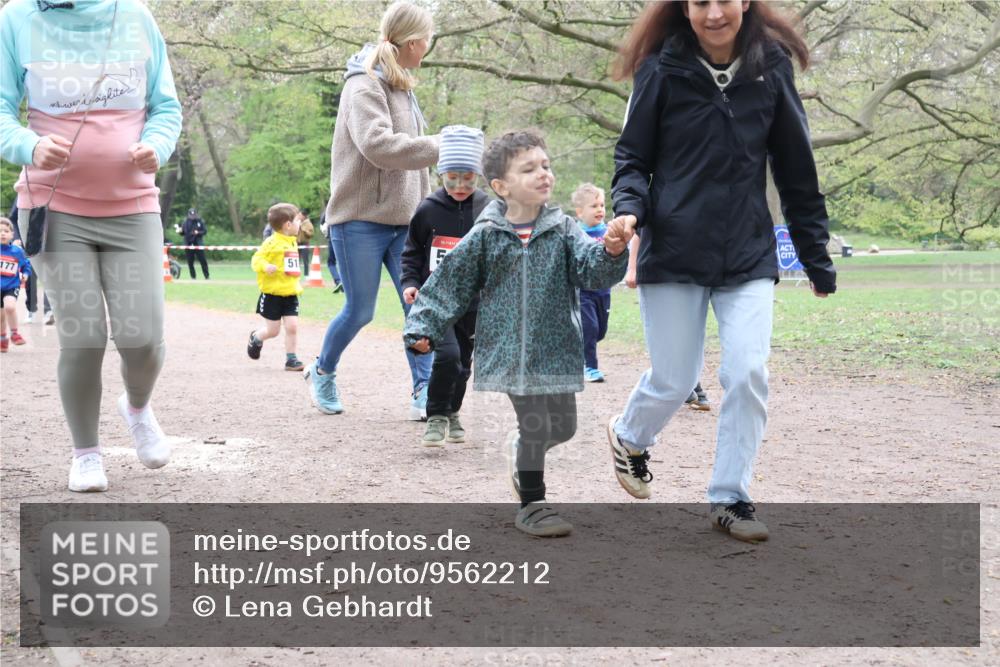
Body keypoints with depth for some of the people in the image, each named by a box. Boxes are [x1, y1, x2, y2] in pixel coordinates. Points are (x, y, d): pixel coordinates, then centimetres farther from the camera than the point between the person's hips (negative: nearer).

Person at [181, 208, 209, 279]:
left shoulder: (200, 221, 1)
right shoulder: (186, 221, 3)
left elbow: (204, 231, 0)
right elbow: (183, 232, 7)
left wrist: (198, 233, -18)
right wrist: (181, 231, -15)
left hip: (198, 244, -1)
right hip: (188, 244, 1)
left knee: (203, 260, 0)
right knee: (190, 261, 4)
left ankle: (207, 276, 6)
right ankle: (193, 277, 13)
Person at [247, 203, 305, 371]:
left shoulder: (293, 242, 12)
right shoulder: (272, 242, -12)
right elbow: (256, 259, -13)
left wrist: (298, 286, 22)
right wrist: (265, 267, -32)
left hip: (290, 294, 6)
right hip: (272, 294, -6)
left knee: (292, 326, -6)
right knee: (273, 330, 3)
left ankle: (291, 359, 4)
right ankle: (255, 337, 34)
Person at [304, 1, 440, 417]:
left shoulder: (402, 89, 15)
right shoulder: (364, 85, -11)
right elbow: (377, 144, -27)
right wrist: (439, 149, -27)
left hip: (402, 220, 7)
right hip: (361, 220, -7)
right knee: (359, 311, 1)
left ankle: (423, 393, 2)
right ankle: (322, 372, 26)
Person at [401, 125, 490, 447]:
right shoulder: (428, 210, -4)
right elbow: (411, 252, 8)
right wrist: (410, 282, -4)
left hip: (472, 302, 2)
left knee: (463, 362, 13)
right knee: (447, 354, -19)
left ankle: (452, 413, 36)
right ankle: (436, 417, -1)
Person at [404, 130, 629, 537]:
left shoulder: (563, 230, 1)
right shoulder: (485, 237, -2)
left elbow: (592, 271, -11)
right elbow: (451, 284, 5)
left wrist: (611, 253, -33)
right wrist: (423, 328, 2)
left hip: (556, 348, 3)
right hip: (509, 350, -3)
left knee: (563, 426, 9)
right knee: (536, 425, -5)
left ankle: (520, 448, 42)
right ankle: (531, 504, 14)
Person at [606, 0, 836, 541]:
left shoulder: (772, 69, 2)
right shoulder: (662, 71, -4)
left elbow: (797, 171, 8)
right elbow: (632, 157, 4)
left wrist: (818, 260, 11)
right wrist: (629, 208, -18)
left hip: (749, 257, 2)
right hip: (674, 254, -2)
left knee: (748, 373, -9)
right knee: (674, 381, 4)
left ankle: (729, 497, 8)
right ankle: (628, 436, 38)